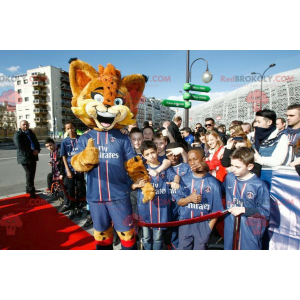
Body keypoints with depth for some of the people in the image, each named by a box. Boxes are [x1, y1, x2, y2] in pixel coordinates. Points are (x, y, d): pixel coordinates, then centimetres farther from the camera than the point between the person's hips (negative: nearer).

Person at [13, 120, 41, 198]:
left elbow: (37, 143, 15)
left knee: (32, 174, 13)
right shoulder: (17, 135, -7)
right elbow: (20, 147, -17)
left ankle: (29, 189, 28)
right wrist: (31, 152, -18)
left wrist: (37, 150, -6)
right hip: (25, 157, -7)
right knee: (29, 174, -5)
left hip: (33, 157, 7)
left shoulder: (31, 133, 16)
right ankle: (31, 192, 3)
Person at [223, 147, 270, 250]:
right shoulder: (229, 178, -2)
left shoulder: (259, 185, -16)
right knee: (229, 247, 21)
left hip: (249, 232, -4)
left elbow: (265, 212, -13)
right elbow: (222, 191, 18)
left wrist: (244, 210, -20)